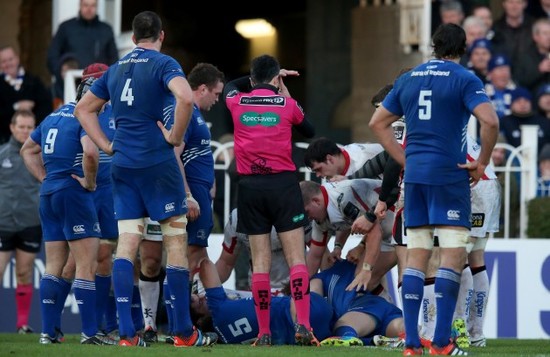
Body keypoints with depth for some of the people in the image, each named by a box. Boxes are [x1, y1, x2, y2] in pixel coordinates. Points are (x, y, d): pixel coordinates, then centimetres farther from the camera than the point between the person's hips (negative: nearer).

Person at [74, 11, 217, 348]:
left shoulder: (116, 69, 13)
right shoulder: (163, 64, -7)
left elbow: (84, 109, 21)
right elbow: (185, 98, -26)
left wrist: (107, 145, 15)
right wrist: (176, 137, -12)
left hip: (122, 166, 5)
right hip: (157, 162, -5)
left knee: (126, 245, 2)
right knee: (176, 243, 2)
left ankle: (127, 334, -6)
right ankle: (185, 333, 4)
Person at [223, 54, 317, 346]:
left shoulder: (237, 103, 5)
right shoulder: (286, 103, 0)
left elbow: (231, 86, 30)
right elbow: (309, 131, 18)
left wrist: (258, 79, 33)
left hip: (249, 185, 2)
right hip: (283, 182, -2)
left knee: (260, 261, 3)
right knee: (296, 257, -2)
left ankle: (264, 333, 0)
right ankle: (303, 324, -15)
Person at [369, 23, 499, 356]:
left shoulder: (408, 79, 13)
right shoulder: (464, 79, -5)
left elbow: (378, 122, 18)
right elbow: (490, 120, -19)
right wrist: (482, 163, -7)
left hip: (415, 176, 6)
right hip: (450, 175, -6)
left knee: (416, 256, 7)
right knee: (454, 254, -4)